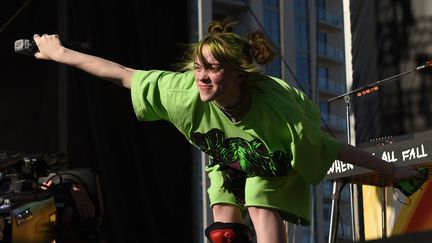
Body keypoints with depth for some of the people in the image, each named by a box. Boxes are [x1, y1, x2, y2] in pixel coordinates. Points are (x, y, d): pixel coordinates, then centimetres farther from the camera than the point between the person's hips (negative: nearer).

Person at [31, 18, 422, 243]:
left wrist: (393, 171, -27)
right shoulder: (186, 91, -37)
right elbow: (123, 74, -27)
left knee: (263, 209, -23)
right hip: (228, 157, 4)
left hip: (275, 161, -3)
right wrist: (61, 53, -20)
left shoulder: (280, 111, -45)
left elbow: (336, 149, -33)